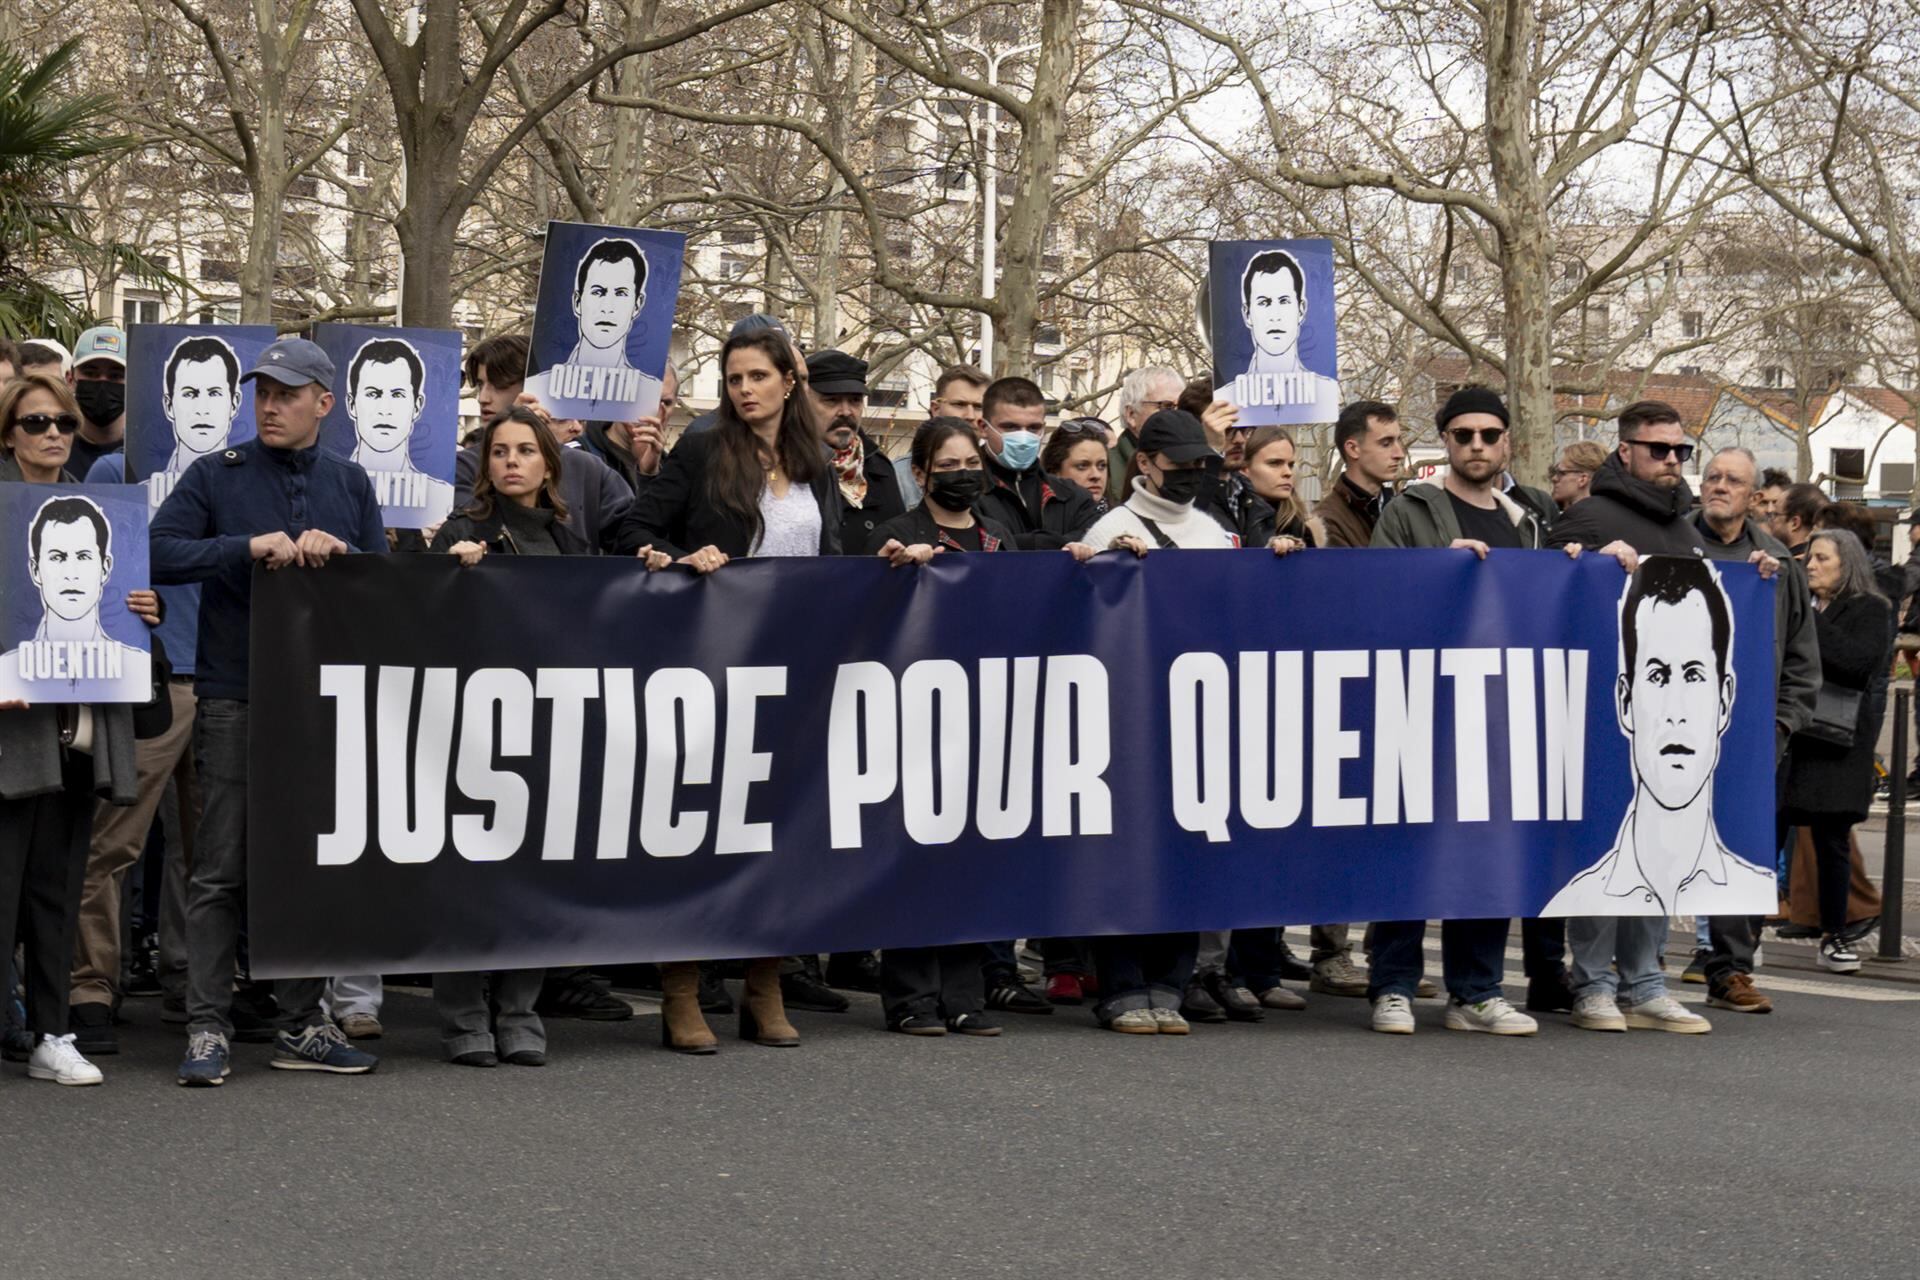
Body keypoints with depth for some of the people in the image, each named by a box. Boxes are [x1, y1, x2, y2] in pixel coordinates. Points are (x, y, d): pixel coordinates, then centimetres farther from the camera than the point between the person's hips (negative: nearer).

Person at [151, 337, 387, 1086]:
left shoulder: (349, 485, 12)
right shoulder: (216, 477, 3)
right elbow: (159, 552, -9)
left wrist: (338, 551, -9)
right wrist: (252, 547, -18)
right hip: (235, 700, -3)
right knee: (221, 870, -4)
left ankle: (302, 1025, 15)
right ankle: (207, 1029, 0)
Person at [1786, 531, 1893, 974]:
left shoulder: (1868, 610, 3)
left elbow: (1862, 659, -14)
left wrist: (1808, 623, -13)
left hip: (1835, 741, -2)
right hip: (1784, 738, 2)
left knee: (1833, 839, 3)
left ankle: (1834, 936, 13)